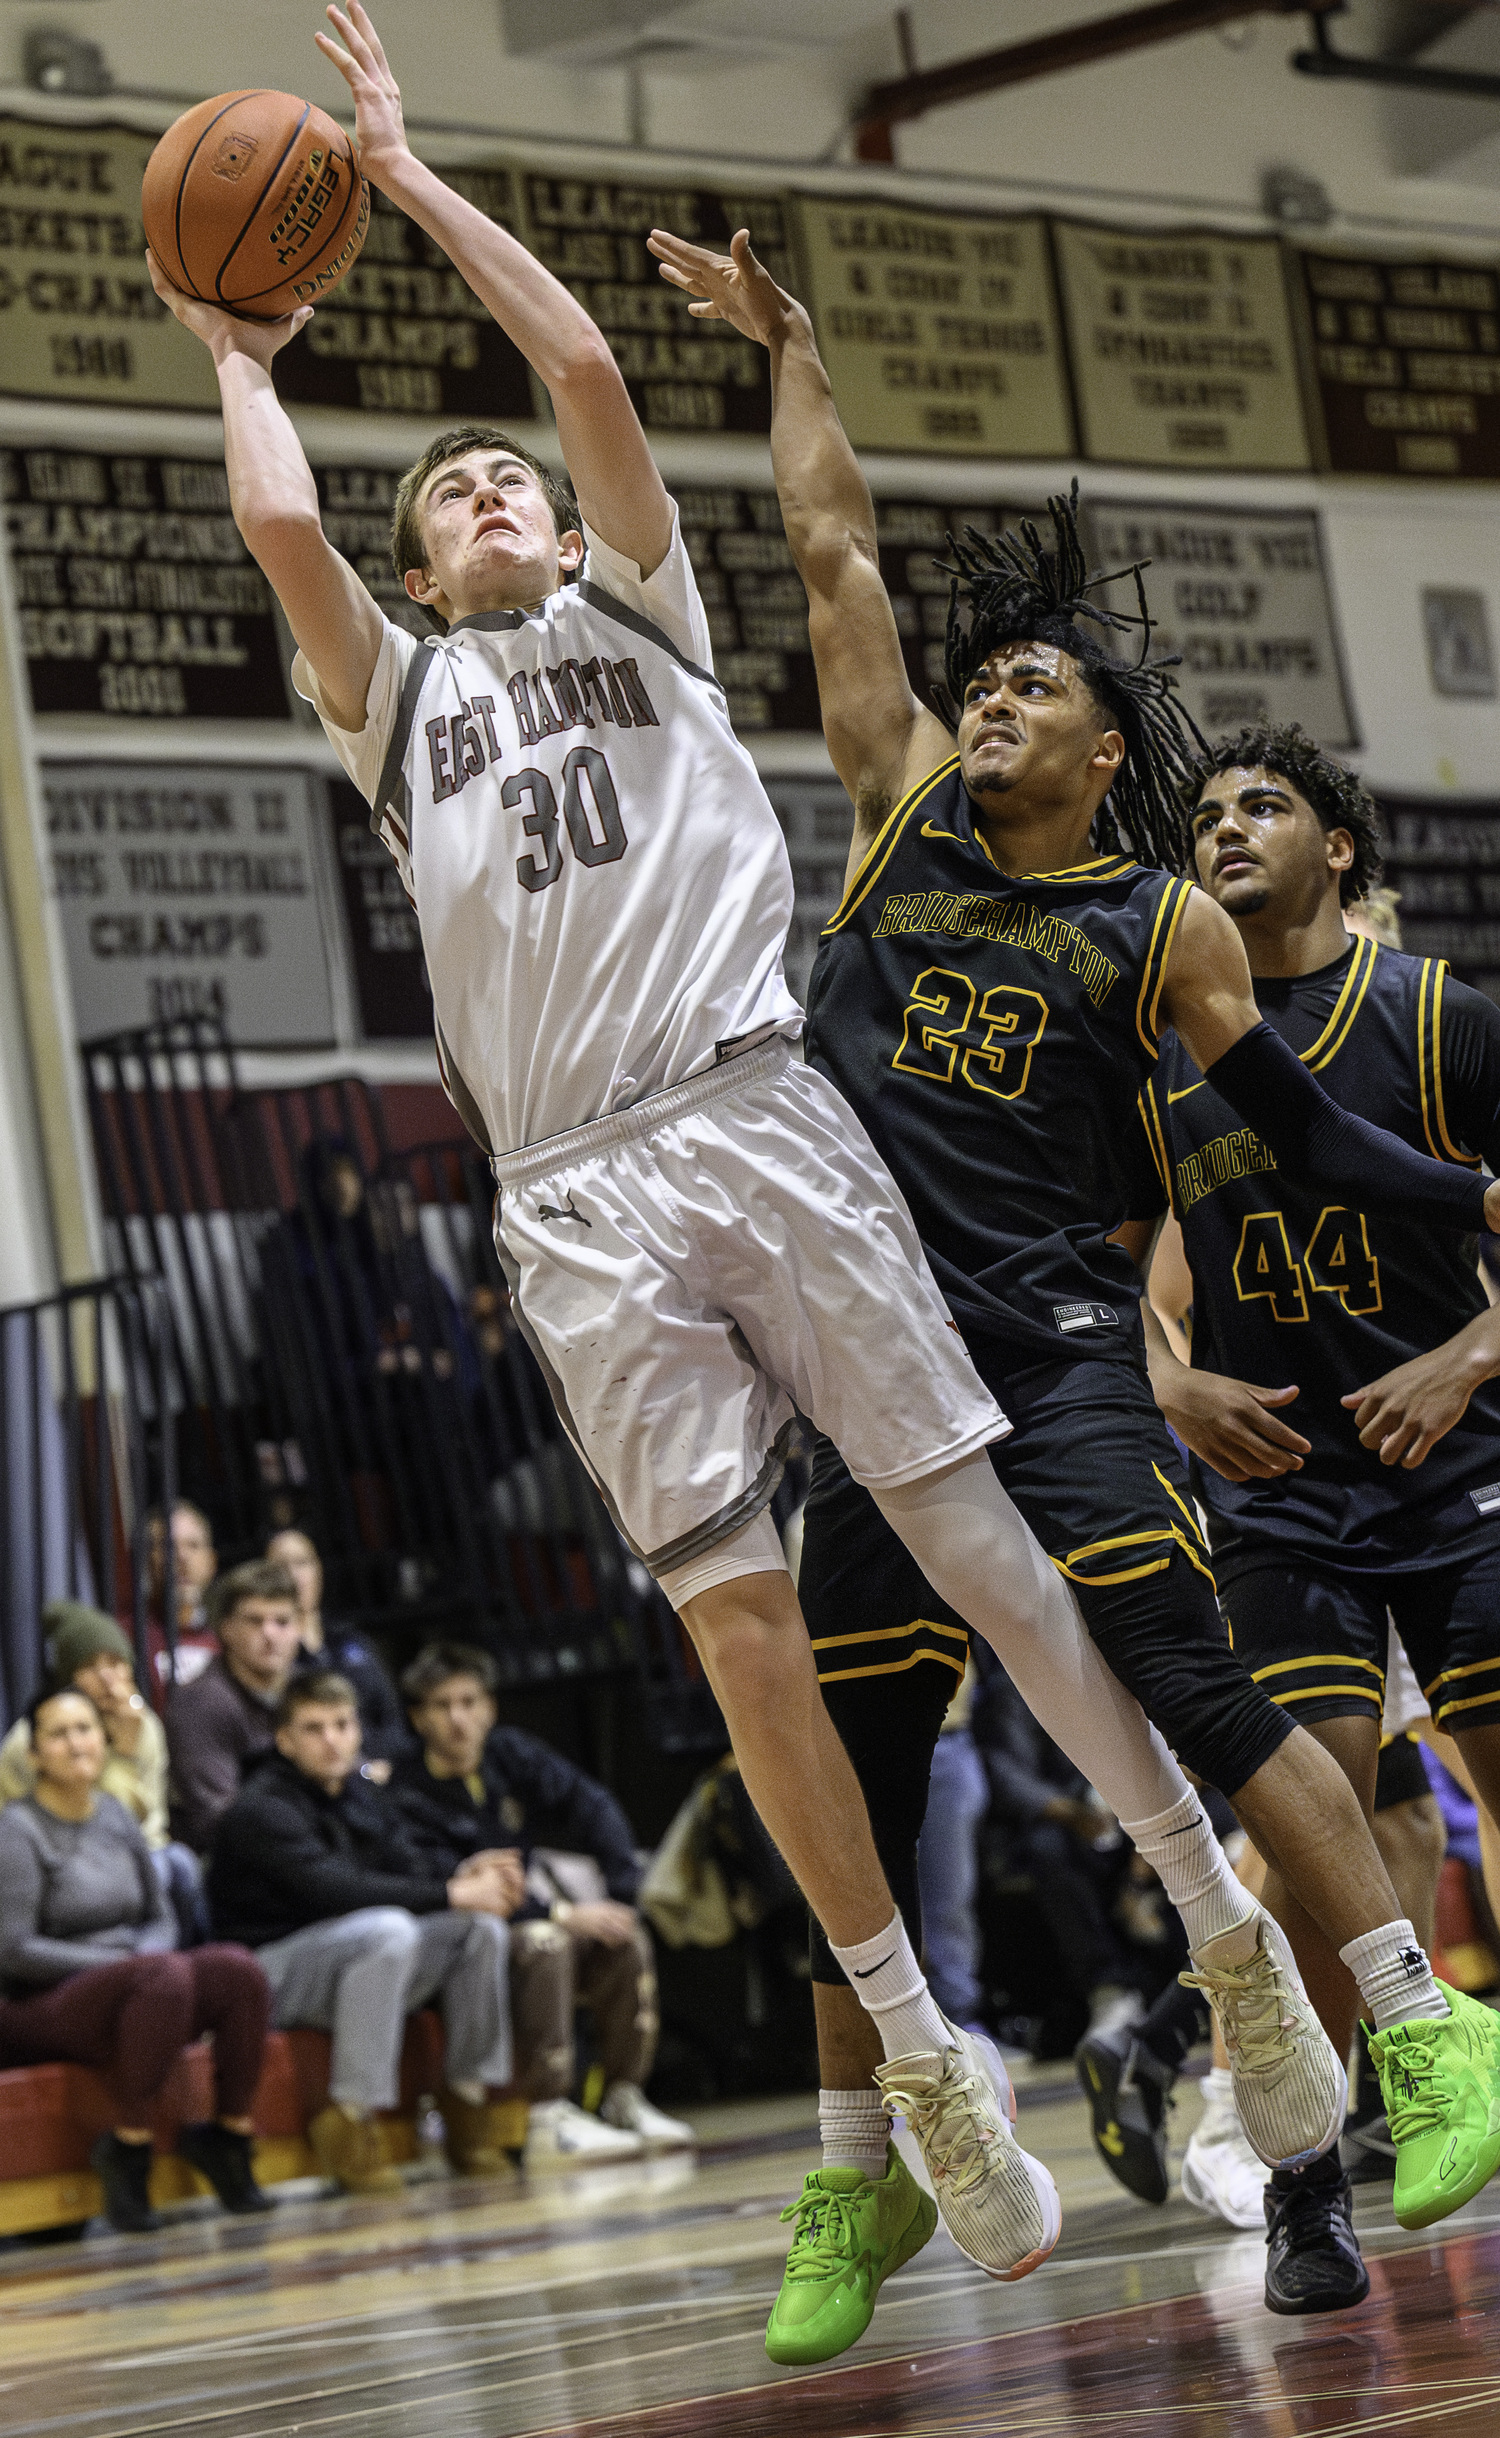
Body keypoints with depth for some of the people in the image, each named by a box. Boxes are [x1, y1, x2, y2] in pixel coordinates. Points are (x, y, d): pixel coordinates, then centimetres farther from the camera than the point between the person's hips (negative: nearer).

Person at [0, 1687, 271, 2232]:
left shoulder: (114, 1815, 13)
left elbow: (160, 1917, 18)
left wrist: (148, 1952, -7)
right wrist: (124, 1961, -15)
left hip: (131, 1992, 6)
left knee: (237, 1969, -23)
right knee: (165, 1975, -36)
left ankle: (229, 2137, -9)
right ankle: (127, 2152, -26)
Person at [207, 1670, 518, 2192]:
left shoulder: (364, 1797, 13)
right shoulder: (262, 1811, -14)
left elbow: (410, 1870, 6)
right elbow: (334, 1890, -26)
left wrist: (464, 1876, -18)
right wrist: (453, 1894, -25)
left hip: (360, 1963, 8)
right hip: (272, 1969, -8)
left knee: (482, 1926, -8)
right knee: (388, 1929, -34)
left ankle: (467, 2100, -4)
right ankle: (348, 2121, -32)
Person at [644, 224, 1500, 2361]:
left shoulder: (1163, 924, 2)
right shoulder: (907, 806, 9)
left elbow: (1304, 1131, 6)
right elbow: (835, 550, 12)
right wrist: (790, 349, 13)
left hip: (1058, 1343, -4)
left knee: (1191, 1689, -19)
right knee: (856, 1768, 5)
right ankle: (861, 2172, 16)